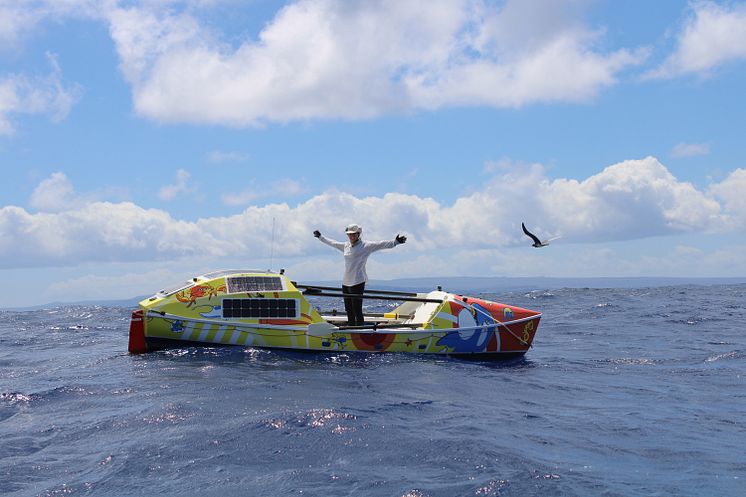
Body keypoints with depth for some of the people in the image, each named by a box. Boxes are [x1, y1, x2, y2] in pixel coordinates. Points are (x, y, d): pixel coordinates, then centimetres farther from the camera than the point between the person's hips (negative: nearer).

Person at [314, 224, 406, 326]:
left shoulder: (366, 246, -4)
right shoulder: (345, 246, 15)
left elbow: (380, 244, -14)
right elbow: (332, 242, 30)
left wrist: (395, 242, -27)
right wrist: (320, 236, 41)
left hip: (358, 282, -7)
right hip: (345, 282, 7)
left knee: (357, 311, -11)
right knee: (348, 311, 11)